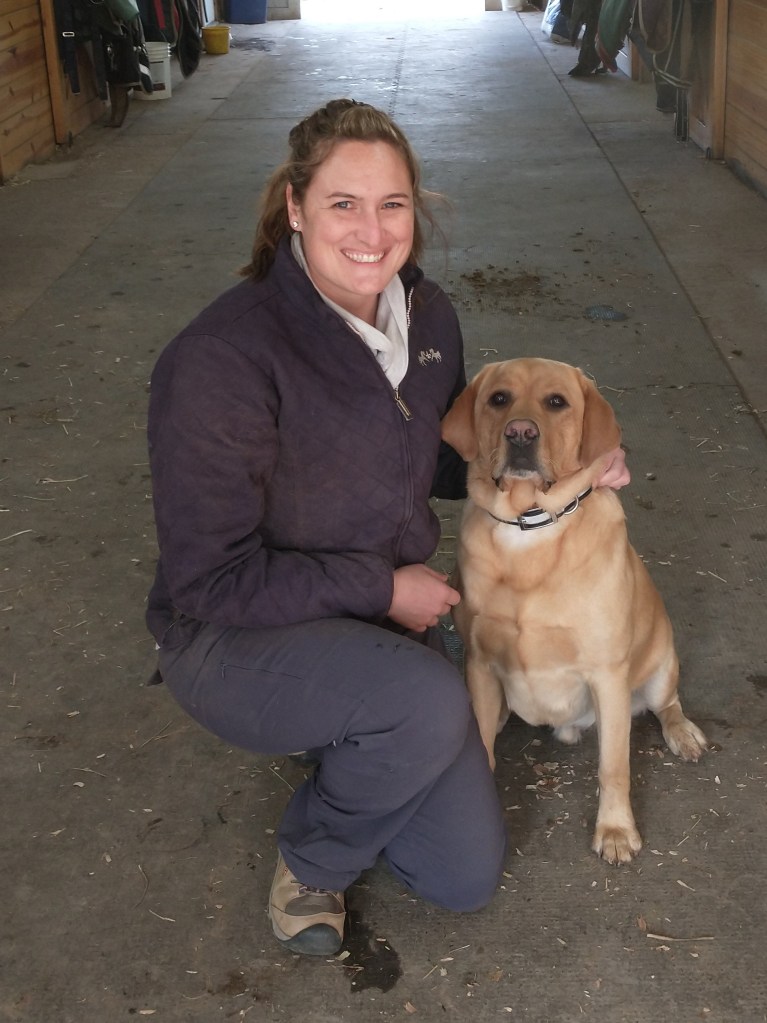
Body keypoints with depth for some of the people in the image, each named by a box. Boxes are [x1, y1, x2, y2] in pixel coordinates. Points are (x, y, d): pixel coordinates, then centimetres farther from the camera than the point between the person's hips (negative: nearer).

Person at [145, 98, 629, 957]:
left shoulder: (427, 316, -4)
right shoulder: (222, 359, -26)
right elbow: (210, 579, -22)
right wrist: (382, 586, -19)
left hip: (381, 622, 6)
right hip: (233, 637, -6)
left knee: (467, 877, 3)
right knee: (431, 702, -36)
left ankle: (341, 743, 29)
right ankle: (312, 858, -4)